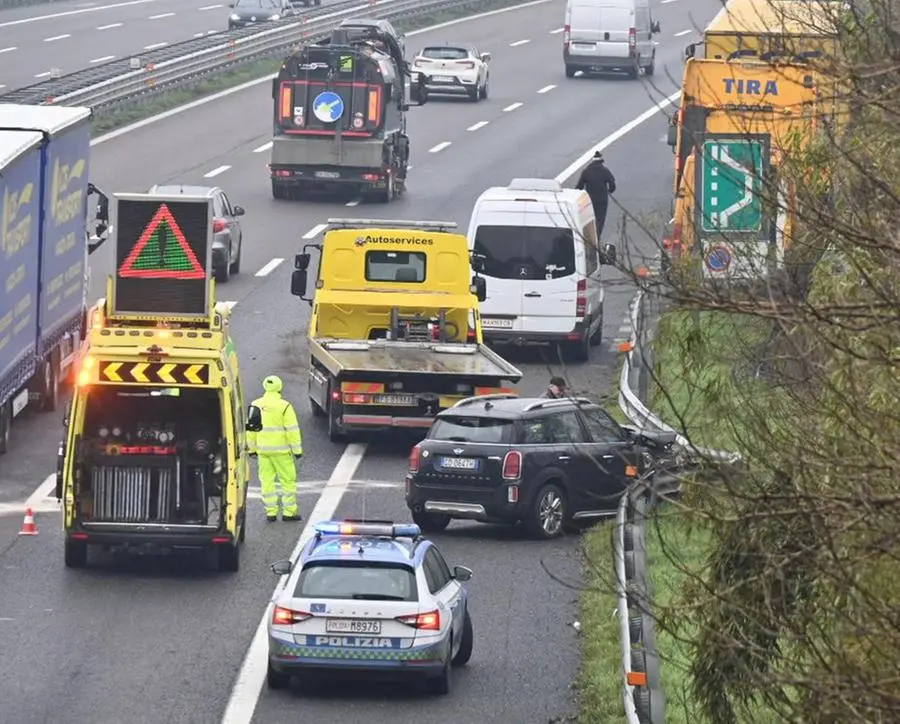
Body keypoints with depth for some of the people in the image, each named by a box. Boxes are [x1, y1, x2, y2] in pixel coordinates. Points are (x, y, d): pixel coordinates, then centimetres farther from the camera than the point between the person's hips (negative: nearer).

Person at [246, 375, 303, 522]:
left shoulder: (256, 405, 4)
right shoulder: (284, 406, -11)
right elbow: (292, 430, -11)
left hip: (263, 450, 4)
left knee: (267, 481, 9)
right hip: (281, 450, -4)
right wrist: (297, 449, -4)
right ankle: (289, 512, 5)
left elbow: (250, 428, 9)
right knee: (288, 480, 4)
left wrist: (252, 448, 17)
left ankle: (271, 512, 9)